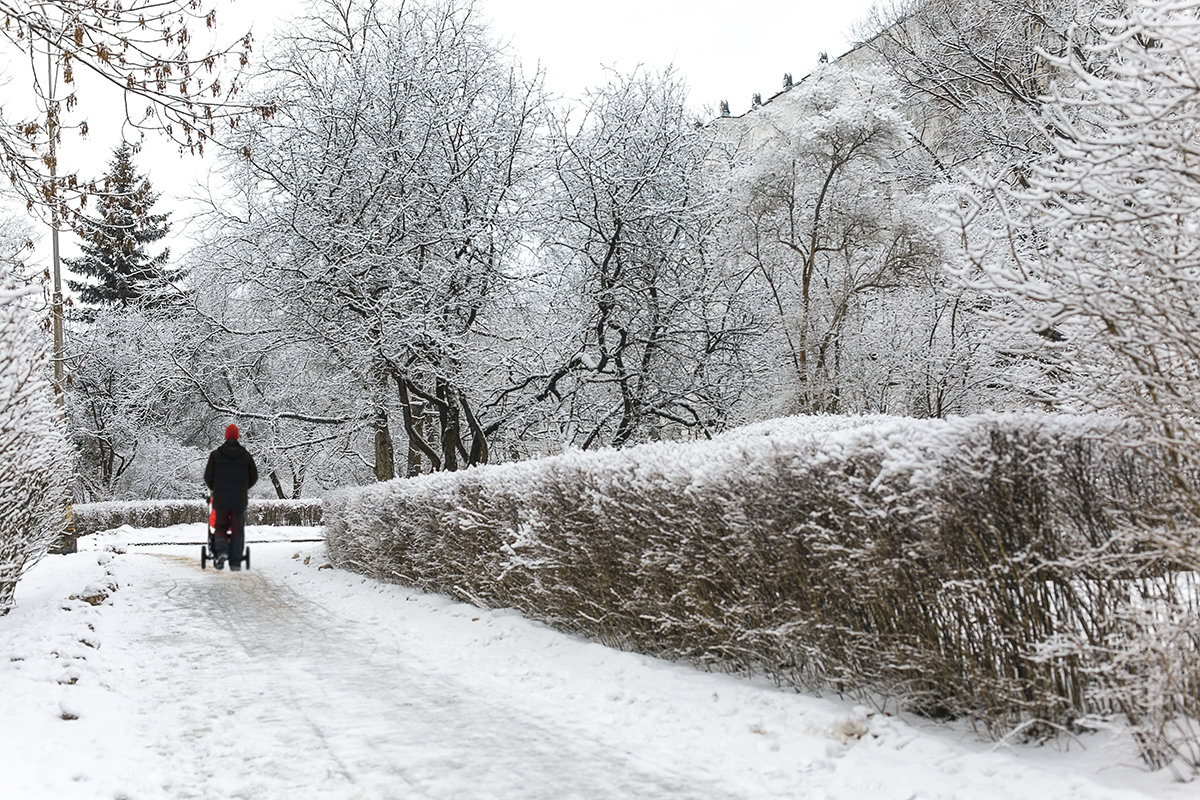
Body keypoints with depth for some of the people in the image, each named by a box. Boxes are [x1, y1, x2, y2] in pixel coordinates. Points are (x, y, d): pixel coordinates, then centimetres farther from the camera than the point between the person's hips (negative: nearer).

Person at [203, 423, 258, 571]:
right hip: (240, 499, 0)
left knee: (220, 527, 11)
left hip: (220, 499, 0)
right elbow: (254, 477, 8)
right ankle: (235, 561, 2)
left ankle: (221, 550, -16)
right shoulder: (246, 456, 3)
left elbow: (208, 477, 0)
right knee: (237, 530, 6)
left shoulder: (215, 455, 0)